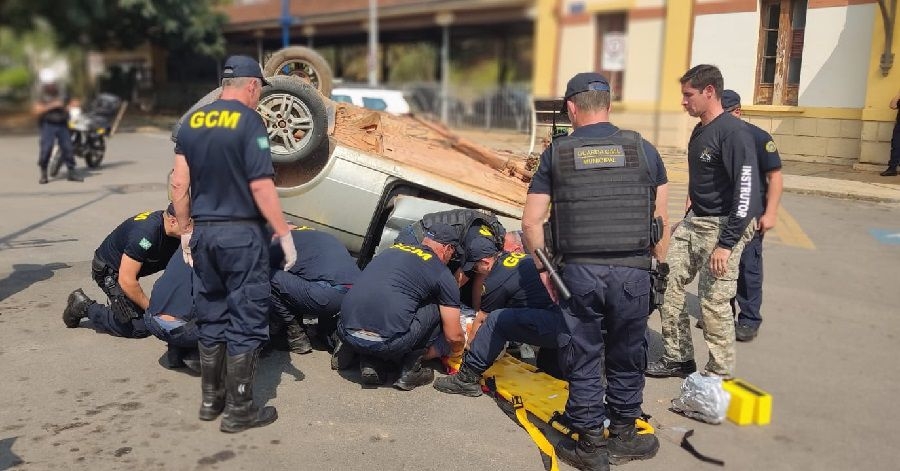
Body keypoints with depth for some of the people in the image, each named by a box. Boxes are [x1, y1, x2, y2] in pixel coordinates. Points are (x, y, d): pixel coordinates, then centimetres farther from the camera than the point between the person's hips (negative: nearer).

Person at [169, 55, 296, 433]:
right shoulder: (249, 121, -10)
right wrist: (285, 235, -11)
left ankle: (211, 399, 26)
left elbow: (179, 184, 8)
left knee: (211, 318, 16)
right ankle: (238, 410, 9)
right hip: (242, 233, -6)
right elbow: (261, 186, -16)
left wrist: (186, 231, 17)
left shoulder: (191, 122, 8)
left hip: (203, 232, 6)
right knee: (246, 320, 2)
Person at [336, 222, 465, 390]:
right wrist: (457, 352, 37)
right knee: (438, 309, 15)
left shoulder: (392, 249, 24)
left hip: (346, 334, 6)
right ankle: (410, 371, 15)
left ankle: (370, 363, 15)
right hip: (385, 343, -5)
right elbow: (454, 336, 10)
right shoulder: (442, 274, 7)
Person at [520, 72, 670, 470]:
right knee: (626, 356, 16)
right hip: (632, 271, 1)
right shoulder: (643, 150, 4)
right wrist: (659, 268, 15)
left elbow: (531, 222, 0)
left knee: (583, 358, 12)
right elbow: (661, 220, 5)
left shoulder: (556, 154, 2)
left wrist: (543, 267, 11)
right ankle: (623, 437, 31)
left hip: (578, 271, -1)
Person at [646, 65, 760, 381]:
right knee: (667, 282, 7)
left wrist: (726, 243, -23)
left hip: (723, 227, -9)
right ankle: (678, 358, 20)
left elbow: (747, 191, -21)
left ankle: (720, 374, 12)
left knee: (714, 302, -5)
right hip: (693, 222, 9)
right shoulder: (699, 132, 12)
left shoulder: (734, 133, -16)